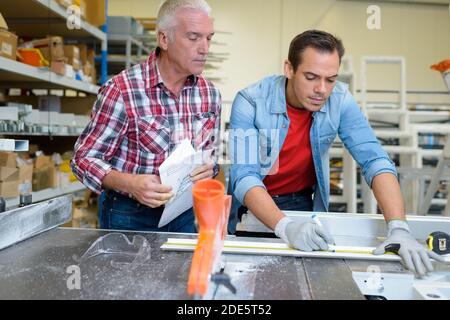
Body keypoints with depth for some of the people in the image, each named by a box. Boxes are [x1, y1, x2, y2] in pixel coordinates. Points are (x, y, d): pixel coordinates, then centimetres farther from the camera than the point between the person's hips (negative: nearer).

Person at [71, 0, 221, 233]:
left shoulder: (210, 94, -2)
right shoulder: (121, 91, -18)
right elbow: (84, 159, -12)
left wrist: (208, 170, -13)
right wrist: (131, 183, -29)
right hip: (129, 218, -4)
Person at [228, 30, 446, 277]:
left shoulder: (340, 101, -11)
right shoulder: (250, 102, -20)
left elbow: (375, 160, -15)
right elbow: (244, 177, -26)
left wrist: (399, 228, -28)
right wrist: (285, 226, -41)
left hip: (303, 203, 2)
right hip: (254, 206, -1)